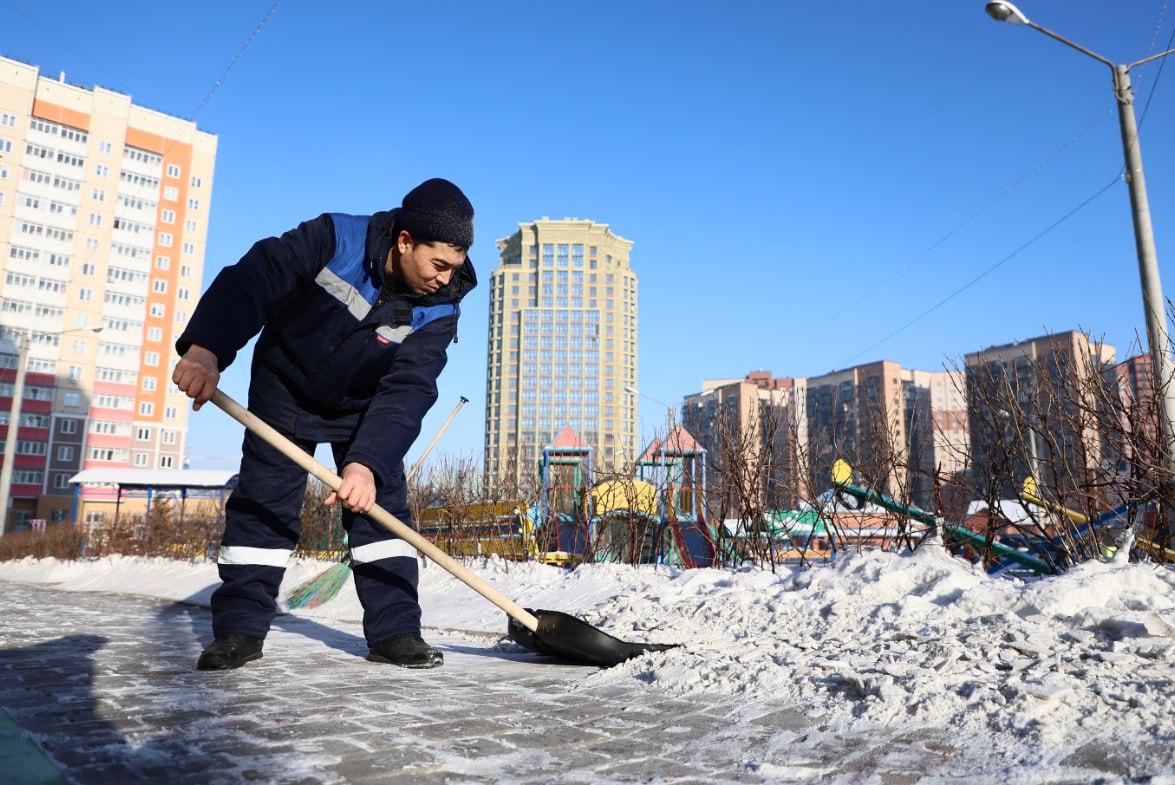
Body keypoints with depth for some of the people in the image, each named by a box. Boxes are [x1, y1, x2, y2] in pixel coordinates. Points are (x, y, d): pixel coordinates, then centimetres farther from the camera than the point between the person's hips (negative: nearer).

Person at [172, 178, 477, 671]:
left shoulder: (438, 311, -25)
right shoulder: (335, 238, -28)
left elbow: (406, 391, -32)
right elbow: (251, 279, -31)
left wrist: (367, 462, -44)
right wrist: (205, 348, -46)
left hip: (364, 405, 2)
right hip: (285, 387, -1)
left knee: (381, 504, -5)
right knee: (262, 502, -3)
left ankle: (394, 630, 1)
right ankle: (239, 628, 8)